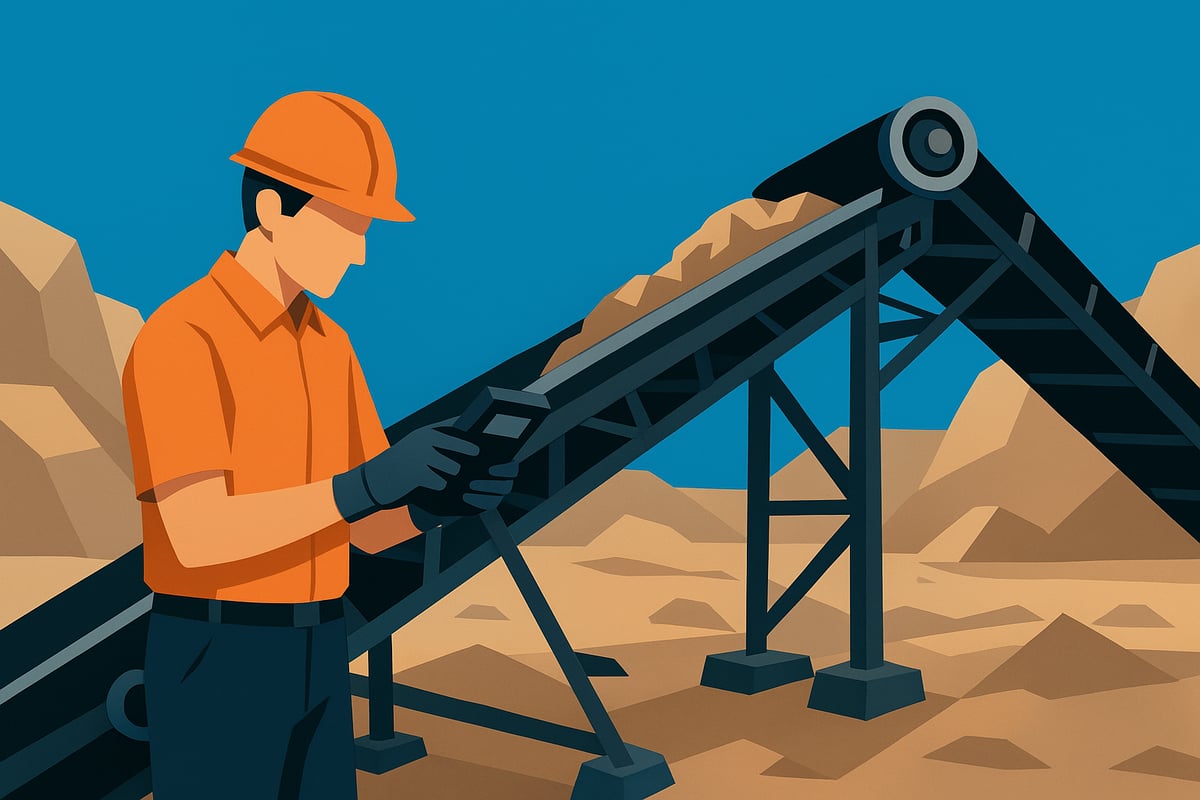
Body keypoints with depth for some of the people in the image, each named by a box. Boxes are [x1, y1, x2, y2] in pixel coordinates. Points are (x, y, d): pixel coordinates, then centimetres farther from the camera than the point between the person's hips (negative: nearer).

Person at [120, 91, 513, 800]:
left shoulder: (328, 347, 12)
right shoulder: (178, 338, -15)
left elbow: (366, 530, 10)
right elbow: (196, 533, -25)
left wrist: (442, 500, -12)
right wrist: (364, 485, -35)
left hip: (311, 664, 8)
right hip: (214, 664, -8)